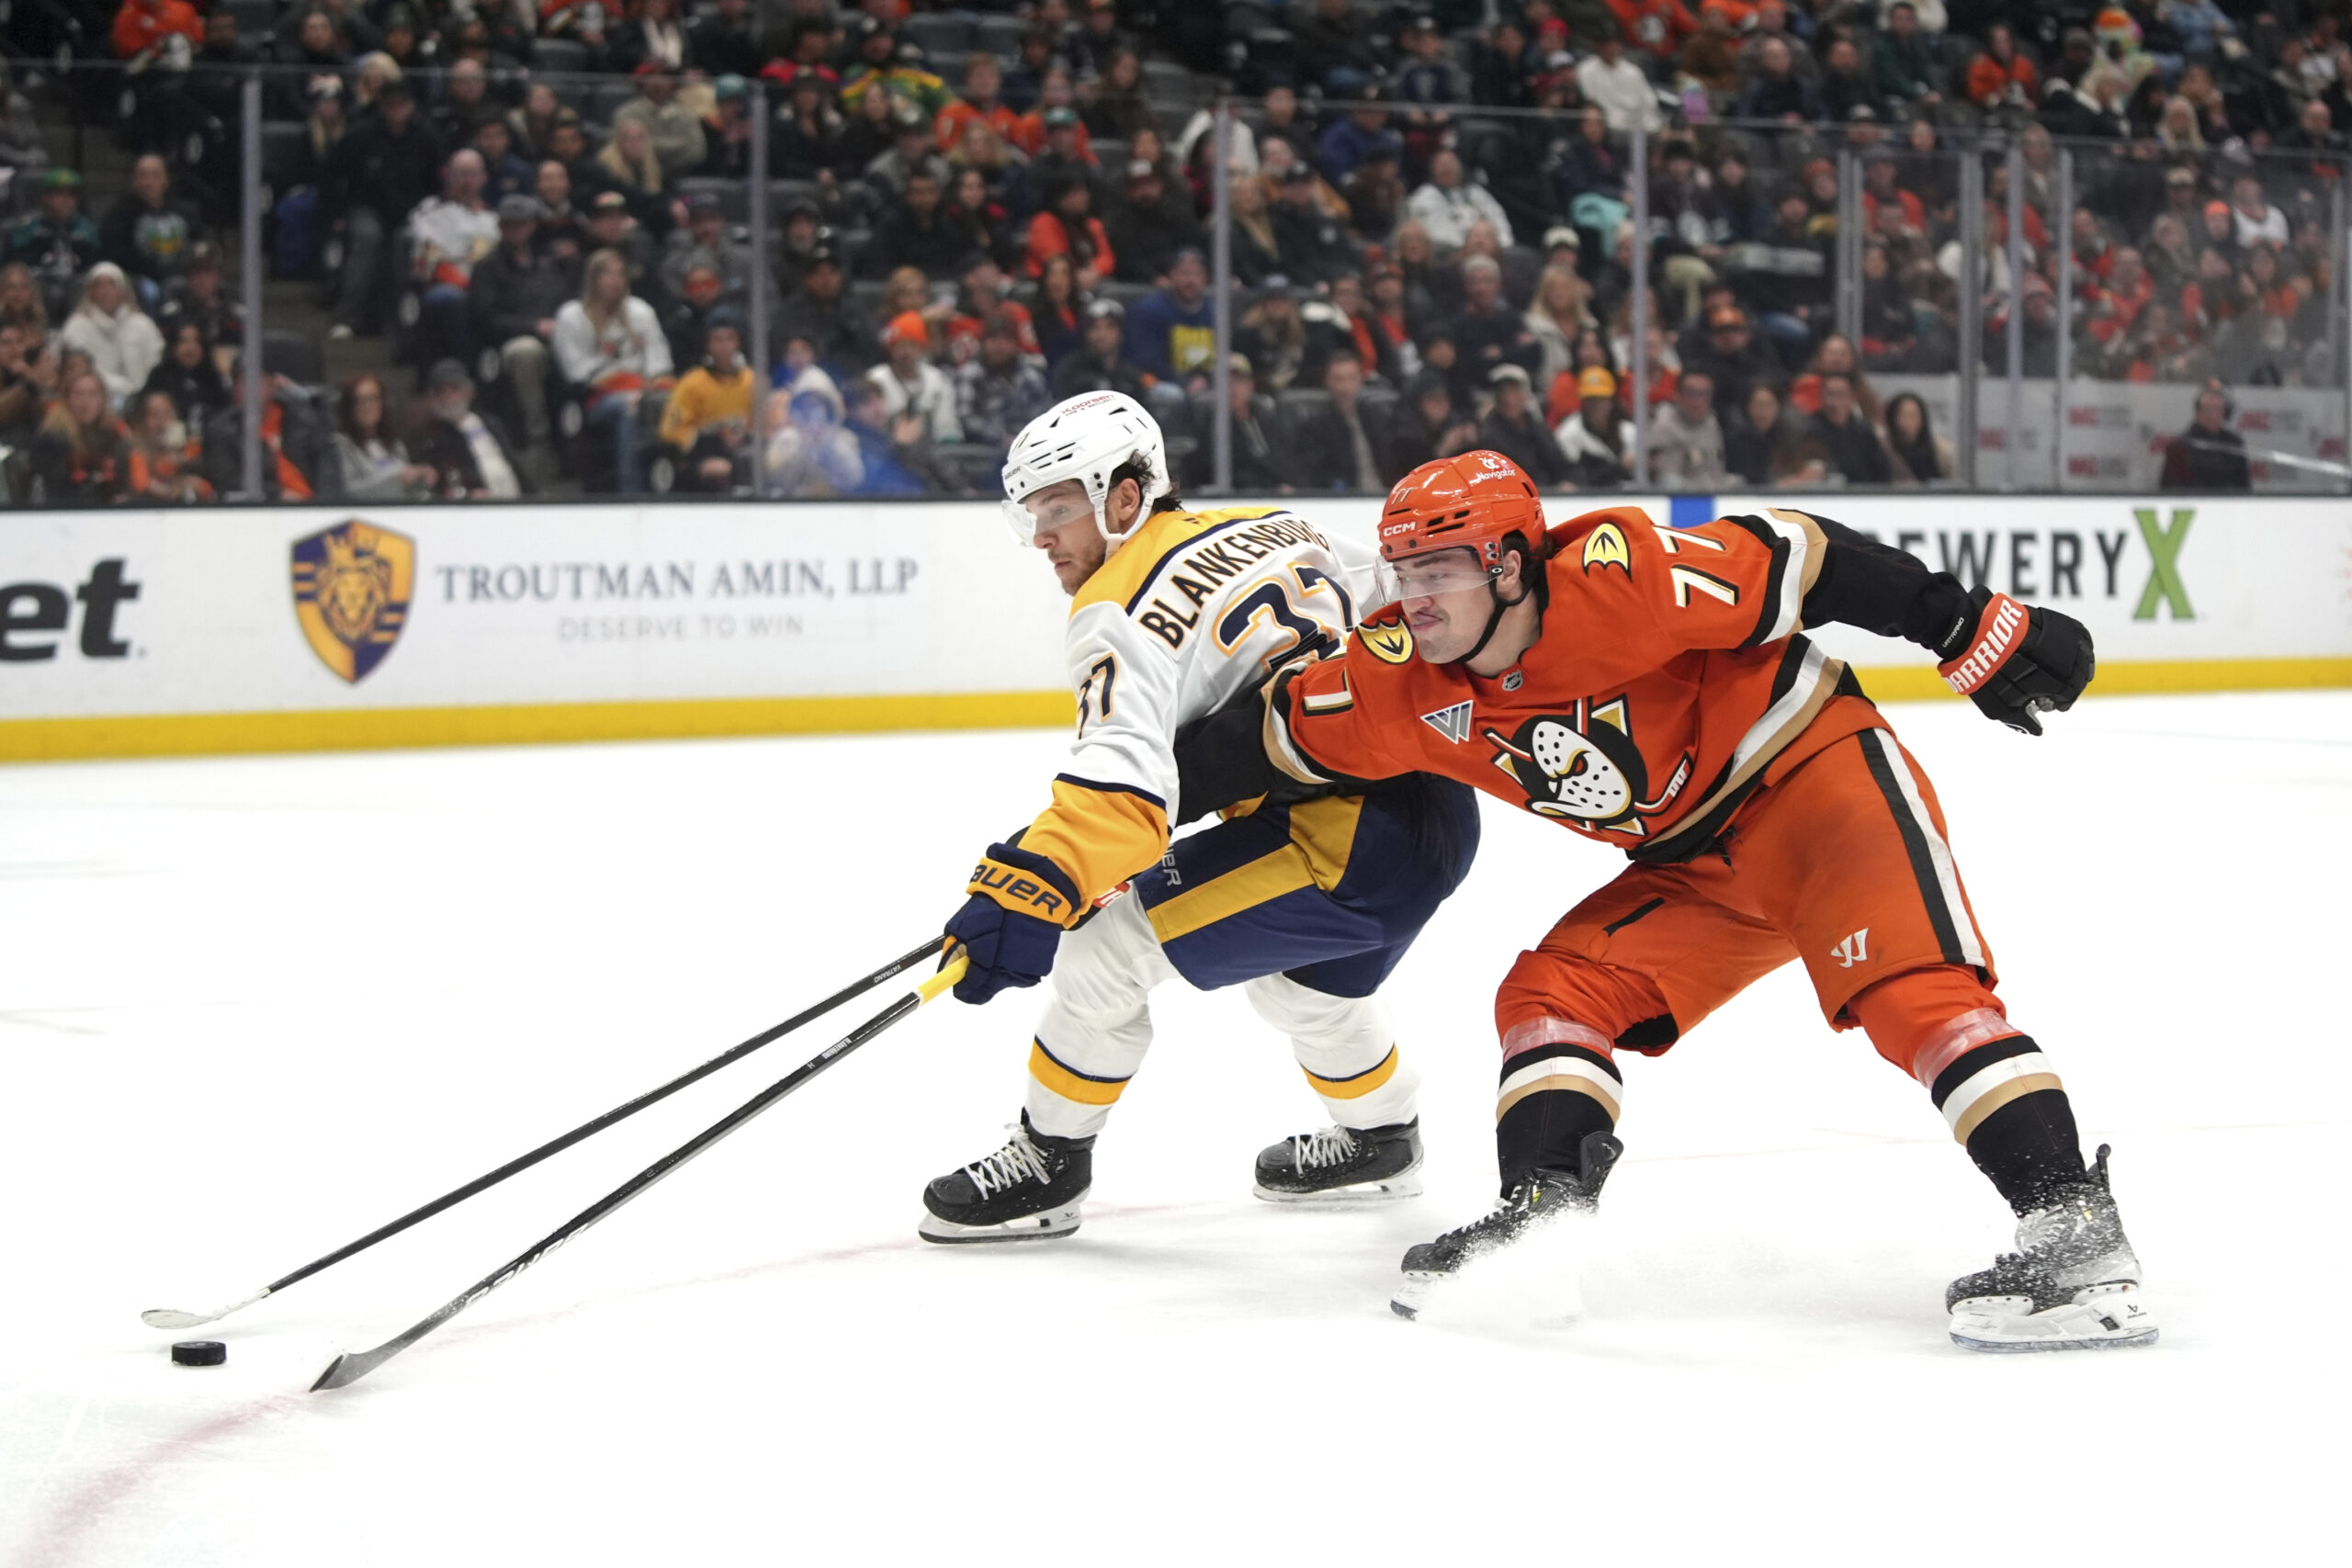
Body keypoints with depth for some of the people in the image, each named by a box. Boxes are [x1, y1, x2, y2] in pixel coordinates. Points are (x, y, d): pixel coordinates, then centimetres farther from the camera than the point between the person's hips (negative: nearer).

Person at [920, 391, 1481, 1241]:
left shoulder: (1125, 616, -12)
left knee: (1107, 940, -3)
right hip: (1441, 805, 9)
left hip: (1347, 846, -9)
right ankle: (1380, 1138, 57)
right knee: (1302, 976, 35)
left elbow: (1124, 781, -29)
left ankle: (1048, 1163, 10)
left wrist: (1031, 890, -37)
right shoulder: (1271, 529, 12)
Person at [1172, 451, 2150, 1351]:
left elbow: (1796, 558, -21)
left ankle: (2076, 1234, -33)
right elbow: (1272, 738, 5)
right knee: (1555, 991, -5)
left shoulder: (1615, 580, -27)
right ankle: (1542, 1217, -6)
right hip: (1694, 865, 8)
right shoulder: (1401, 682, -7)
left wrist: (1973, 631, -18)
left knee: (1911, 986, -26)